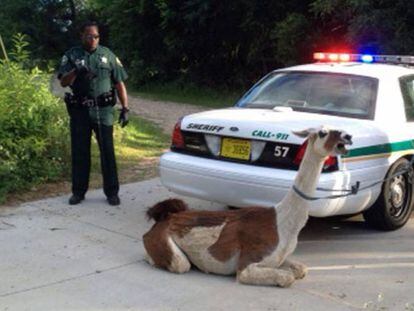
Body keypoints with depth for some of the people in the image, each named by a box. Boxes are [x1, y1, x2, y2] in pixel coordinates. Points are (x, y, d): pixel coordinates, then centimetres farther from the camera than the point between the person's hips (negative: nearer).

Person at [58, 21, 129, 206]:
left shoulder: (107, 55, 6)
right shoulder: (71, 56, 5)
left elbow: (119, 83, 6)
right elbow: (63, 82, -5)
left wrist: (125, 108, 0)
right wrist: (75, 71, -24)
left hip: (103, 110, 0)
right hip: (79, 111, 1)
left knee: (107, 152, 1)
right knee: (80, 152, 7)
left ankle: (112, 192, 9)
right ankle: (78, 192, 18)